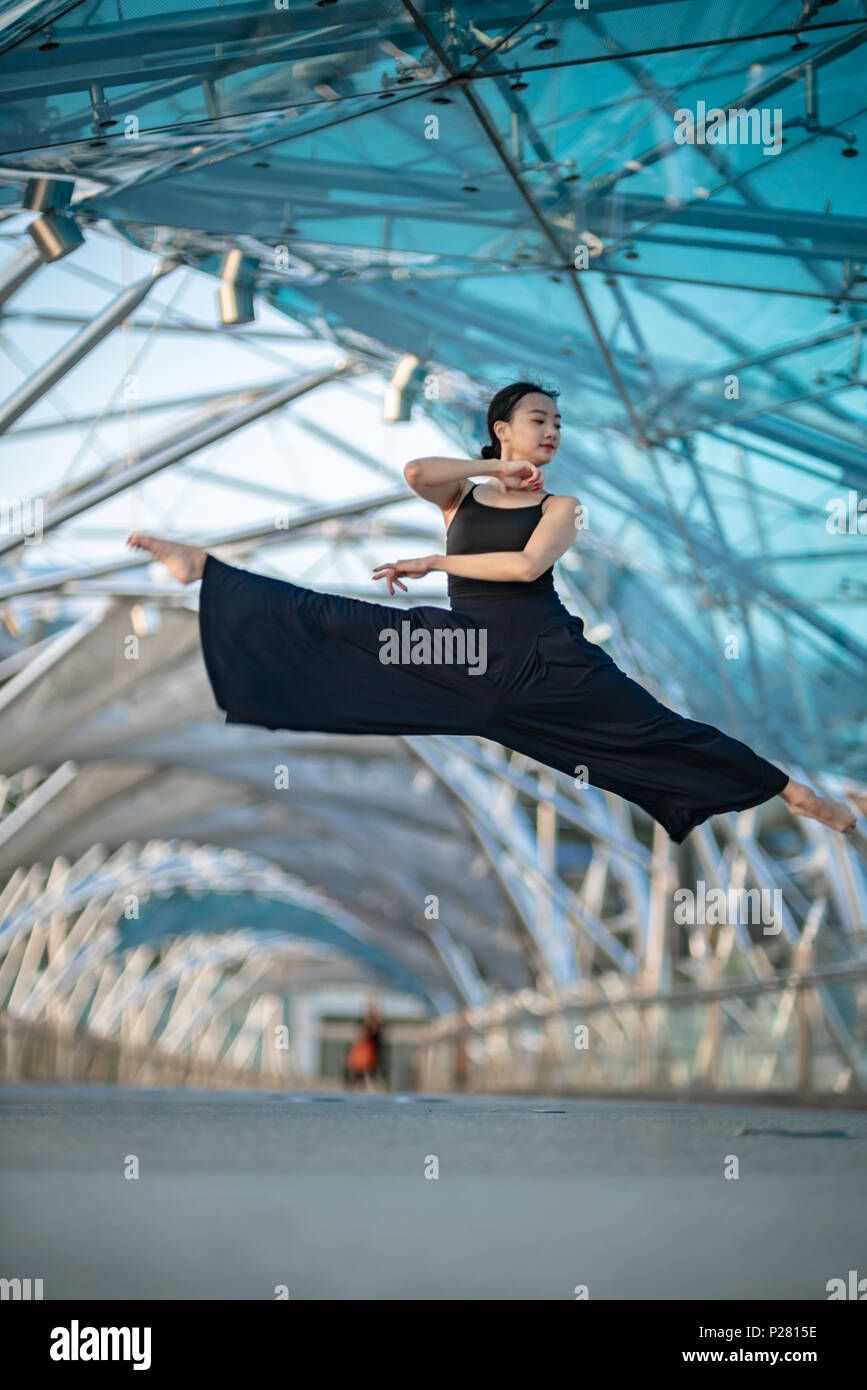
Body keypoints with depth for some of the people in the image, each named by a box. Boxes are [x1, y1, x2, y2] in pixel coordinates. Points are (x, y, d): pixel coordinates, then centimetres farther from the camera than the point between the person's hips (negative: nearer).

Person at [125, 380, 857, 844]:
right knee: (330, 623, -9)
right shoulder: (462, 494, 12)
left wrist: (433, 563, -8)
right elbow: (415, 472, -12)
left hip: (543, 658, -1)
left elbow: (527, 564, -12)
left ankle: (790, 791, -3)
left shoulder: (561, 506, 8)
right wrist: (497, 472, -3)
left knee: (659, 729, -5)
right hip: (459, 651, 1)